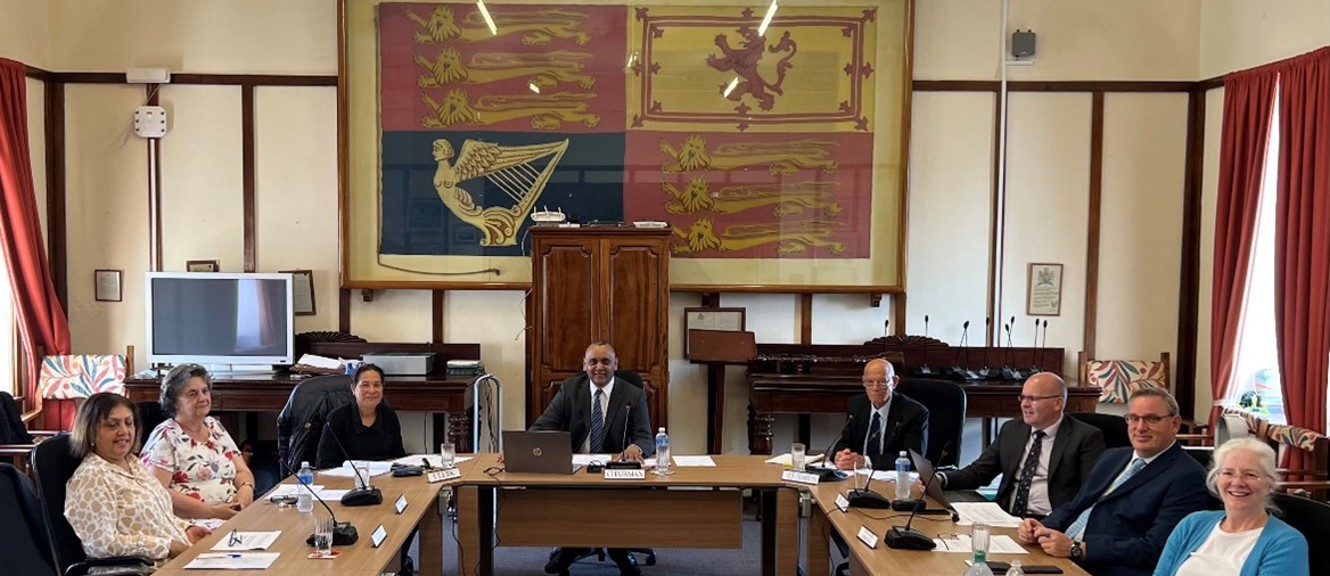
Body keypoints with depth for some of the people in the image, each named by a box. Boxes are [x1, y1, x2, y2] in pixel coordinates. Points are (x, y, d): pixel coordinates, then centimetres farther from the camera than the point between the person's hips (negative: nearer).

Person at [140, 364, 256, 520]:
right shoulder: (166, 436, -2)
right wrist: (211, 512, -18)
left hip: (234, 516, 7)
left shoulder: (215, 427, 17)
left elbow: (243, 471, 17)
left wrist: (246, 489, -7)